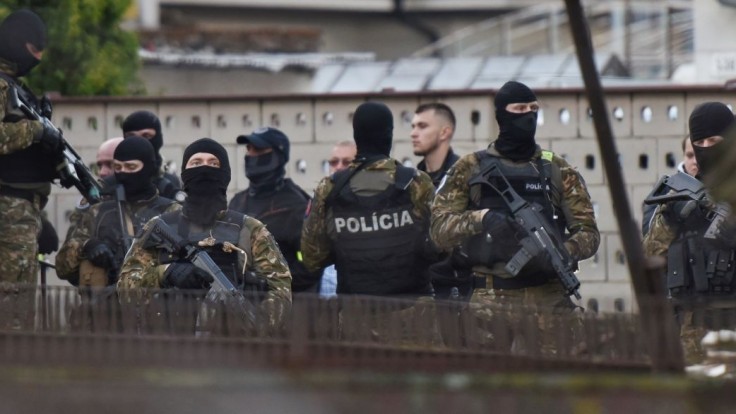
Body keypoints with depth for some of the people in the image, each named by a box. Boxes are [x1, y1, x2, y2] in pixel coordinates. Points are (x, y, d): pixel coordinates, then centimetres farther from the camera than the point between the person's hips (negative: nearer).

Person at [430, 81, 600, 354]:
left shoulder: (557, 171, 10)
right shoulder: (470, 169, 9)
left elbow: (588, 232, 7)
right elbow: (439, 229, 2)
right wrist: (480, 218, -17)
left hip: (547, 300, 0)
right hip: (489, 301, 0)